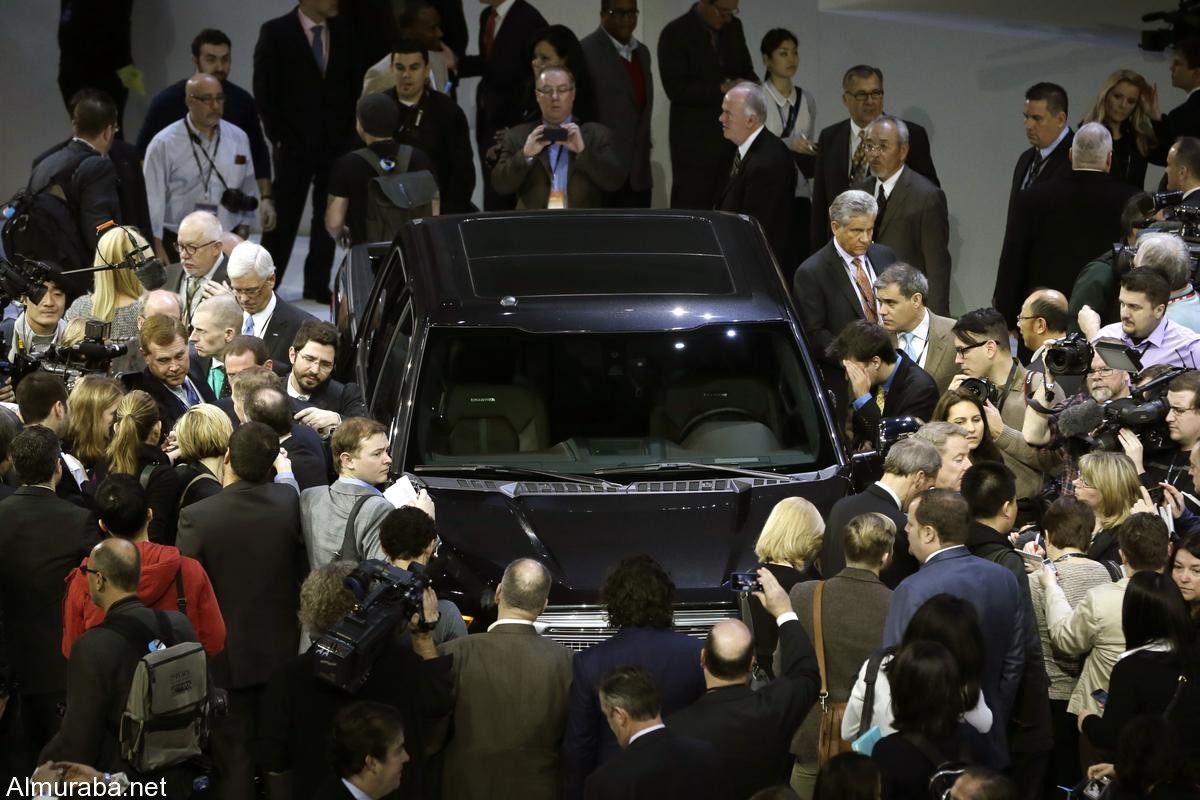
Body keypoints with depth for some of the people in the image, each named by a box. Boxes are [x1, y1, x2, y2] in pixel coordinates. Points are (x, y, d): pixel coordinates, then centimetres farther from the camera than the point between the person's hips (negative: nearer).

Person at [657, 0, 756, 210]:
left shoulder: (733, 27, 10)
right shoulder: (675, 34, -9)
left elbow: (747, 72, 20)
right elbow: (676, 89, -15)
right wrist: (721, 89, -17)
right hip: (695, 142, -5)